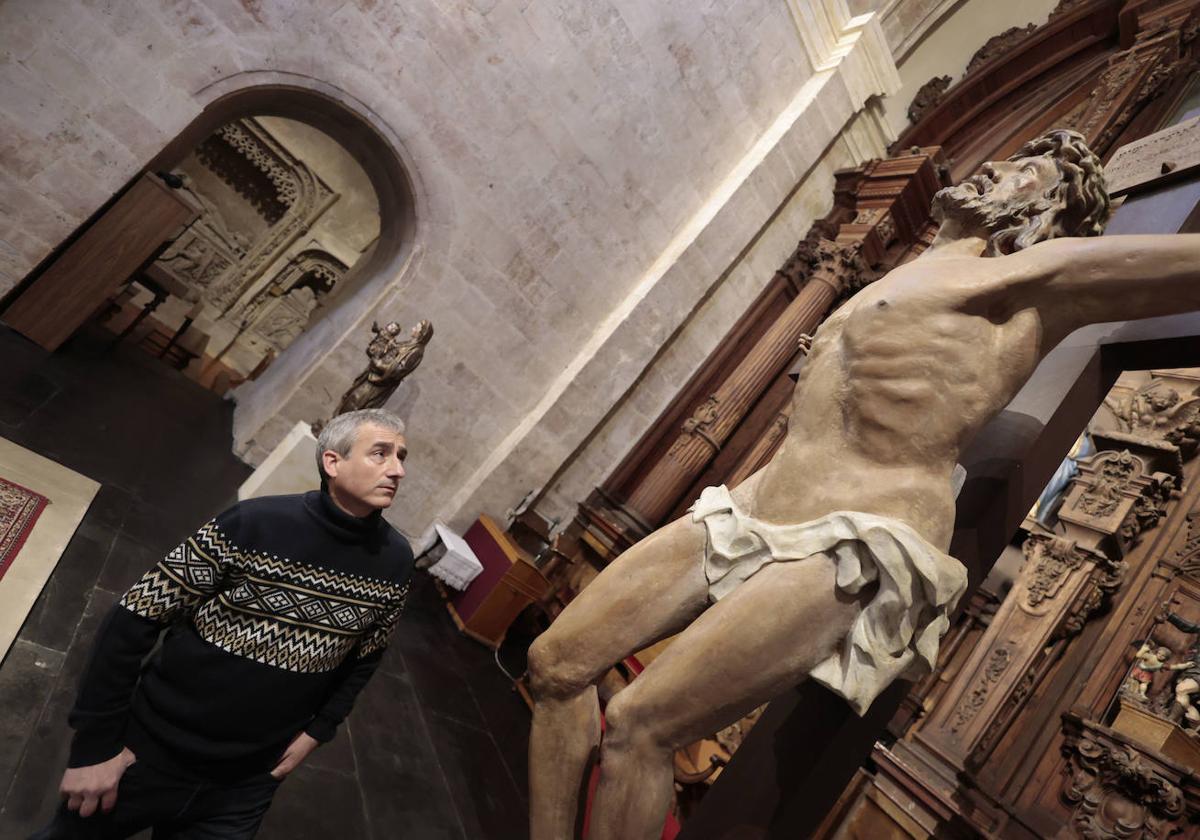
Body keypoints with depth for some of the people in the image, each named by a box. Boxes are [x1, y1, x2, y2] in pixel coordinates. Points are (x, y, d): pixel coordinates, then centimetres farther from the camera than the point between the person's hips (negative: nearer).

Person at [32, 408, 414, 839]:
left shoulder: (395, 561, -12)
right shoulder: (253, 523, -23)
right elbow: (133, 621, -14)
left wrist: (317, 731, 1)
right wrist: (96, 745, -11)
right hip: (151, 753, -2)